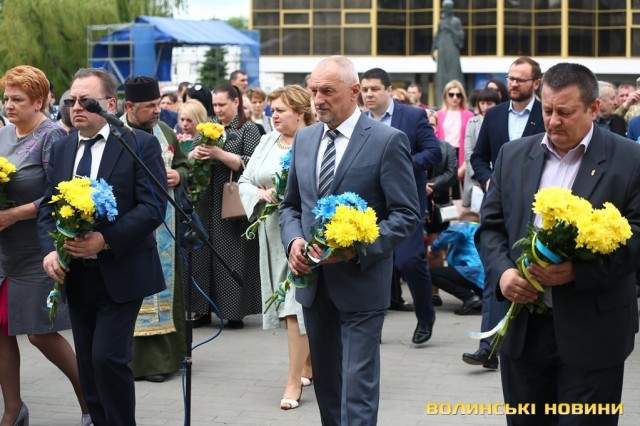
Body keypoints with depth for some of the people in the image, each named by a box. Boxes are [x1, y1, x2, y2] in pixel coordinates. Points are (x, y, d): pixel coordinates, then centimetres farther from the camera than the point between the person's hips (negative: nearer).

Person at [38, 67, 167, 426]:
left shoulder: (141, 145, -7)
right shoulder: (62, 149, 11)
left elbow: (153, 207, -14)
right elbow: (48, 207, 11)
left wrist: (105, 241, -23)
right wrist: (50, 249, -8)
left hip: (121, 275, -6)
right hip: (76, 276, 6)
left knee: (108, 358, -12)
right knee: (88, 365, 10)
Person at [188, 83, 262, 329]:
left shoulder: (248, 129, -1)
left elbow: (250, 164, -11)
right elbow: (188, 160, 15)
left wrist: (219, 154, -18)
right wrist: (194, 155, -8)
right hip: (208, 202, 5)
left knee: (232, 254, -5)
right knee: (204, 253, 2)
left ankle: (235, 311, 1)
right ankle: (204, 309, 7)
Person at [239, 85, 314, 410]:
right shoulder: (267, 141, 11)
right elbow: (245, 180, 12)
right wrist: (261, 194, -8)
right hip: (272, 232, 7)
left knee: (297, 302, -7)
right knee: (289, 300, 12)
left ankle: (294, 380, -3)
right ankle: (308, 363, 26)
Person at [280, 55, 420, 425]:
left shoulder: (388, 141, -10)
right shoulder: (304, 139, 9)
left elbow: (407, 215, -11)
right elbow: (291, 205, 17)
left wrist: (357, 248, -22)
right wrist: (293, 239, -5)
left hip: (361, 282, -6)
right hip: (314, 280, 6)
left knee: (358, 385, -6)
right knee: (325, 380, 16)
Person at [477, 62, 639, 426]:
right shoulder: (513, 156, 9)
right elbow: (491, 226, 11)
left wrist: (578, 270, -20)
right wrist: (502, 272, -8)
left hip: (593, 332, -4)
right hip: (523, 327, 4)